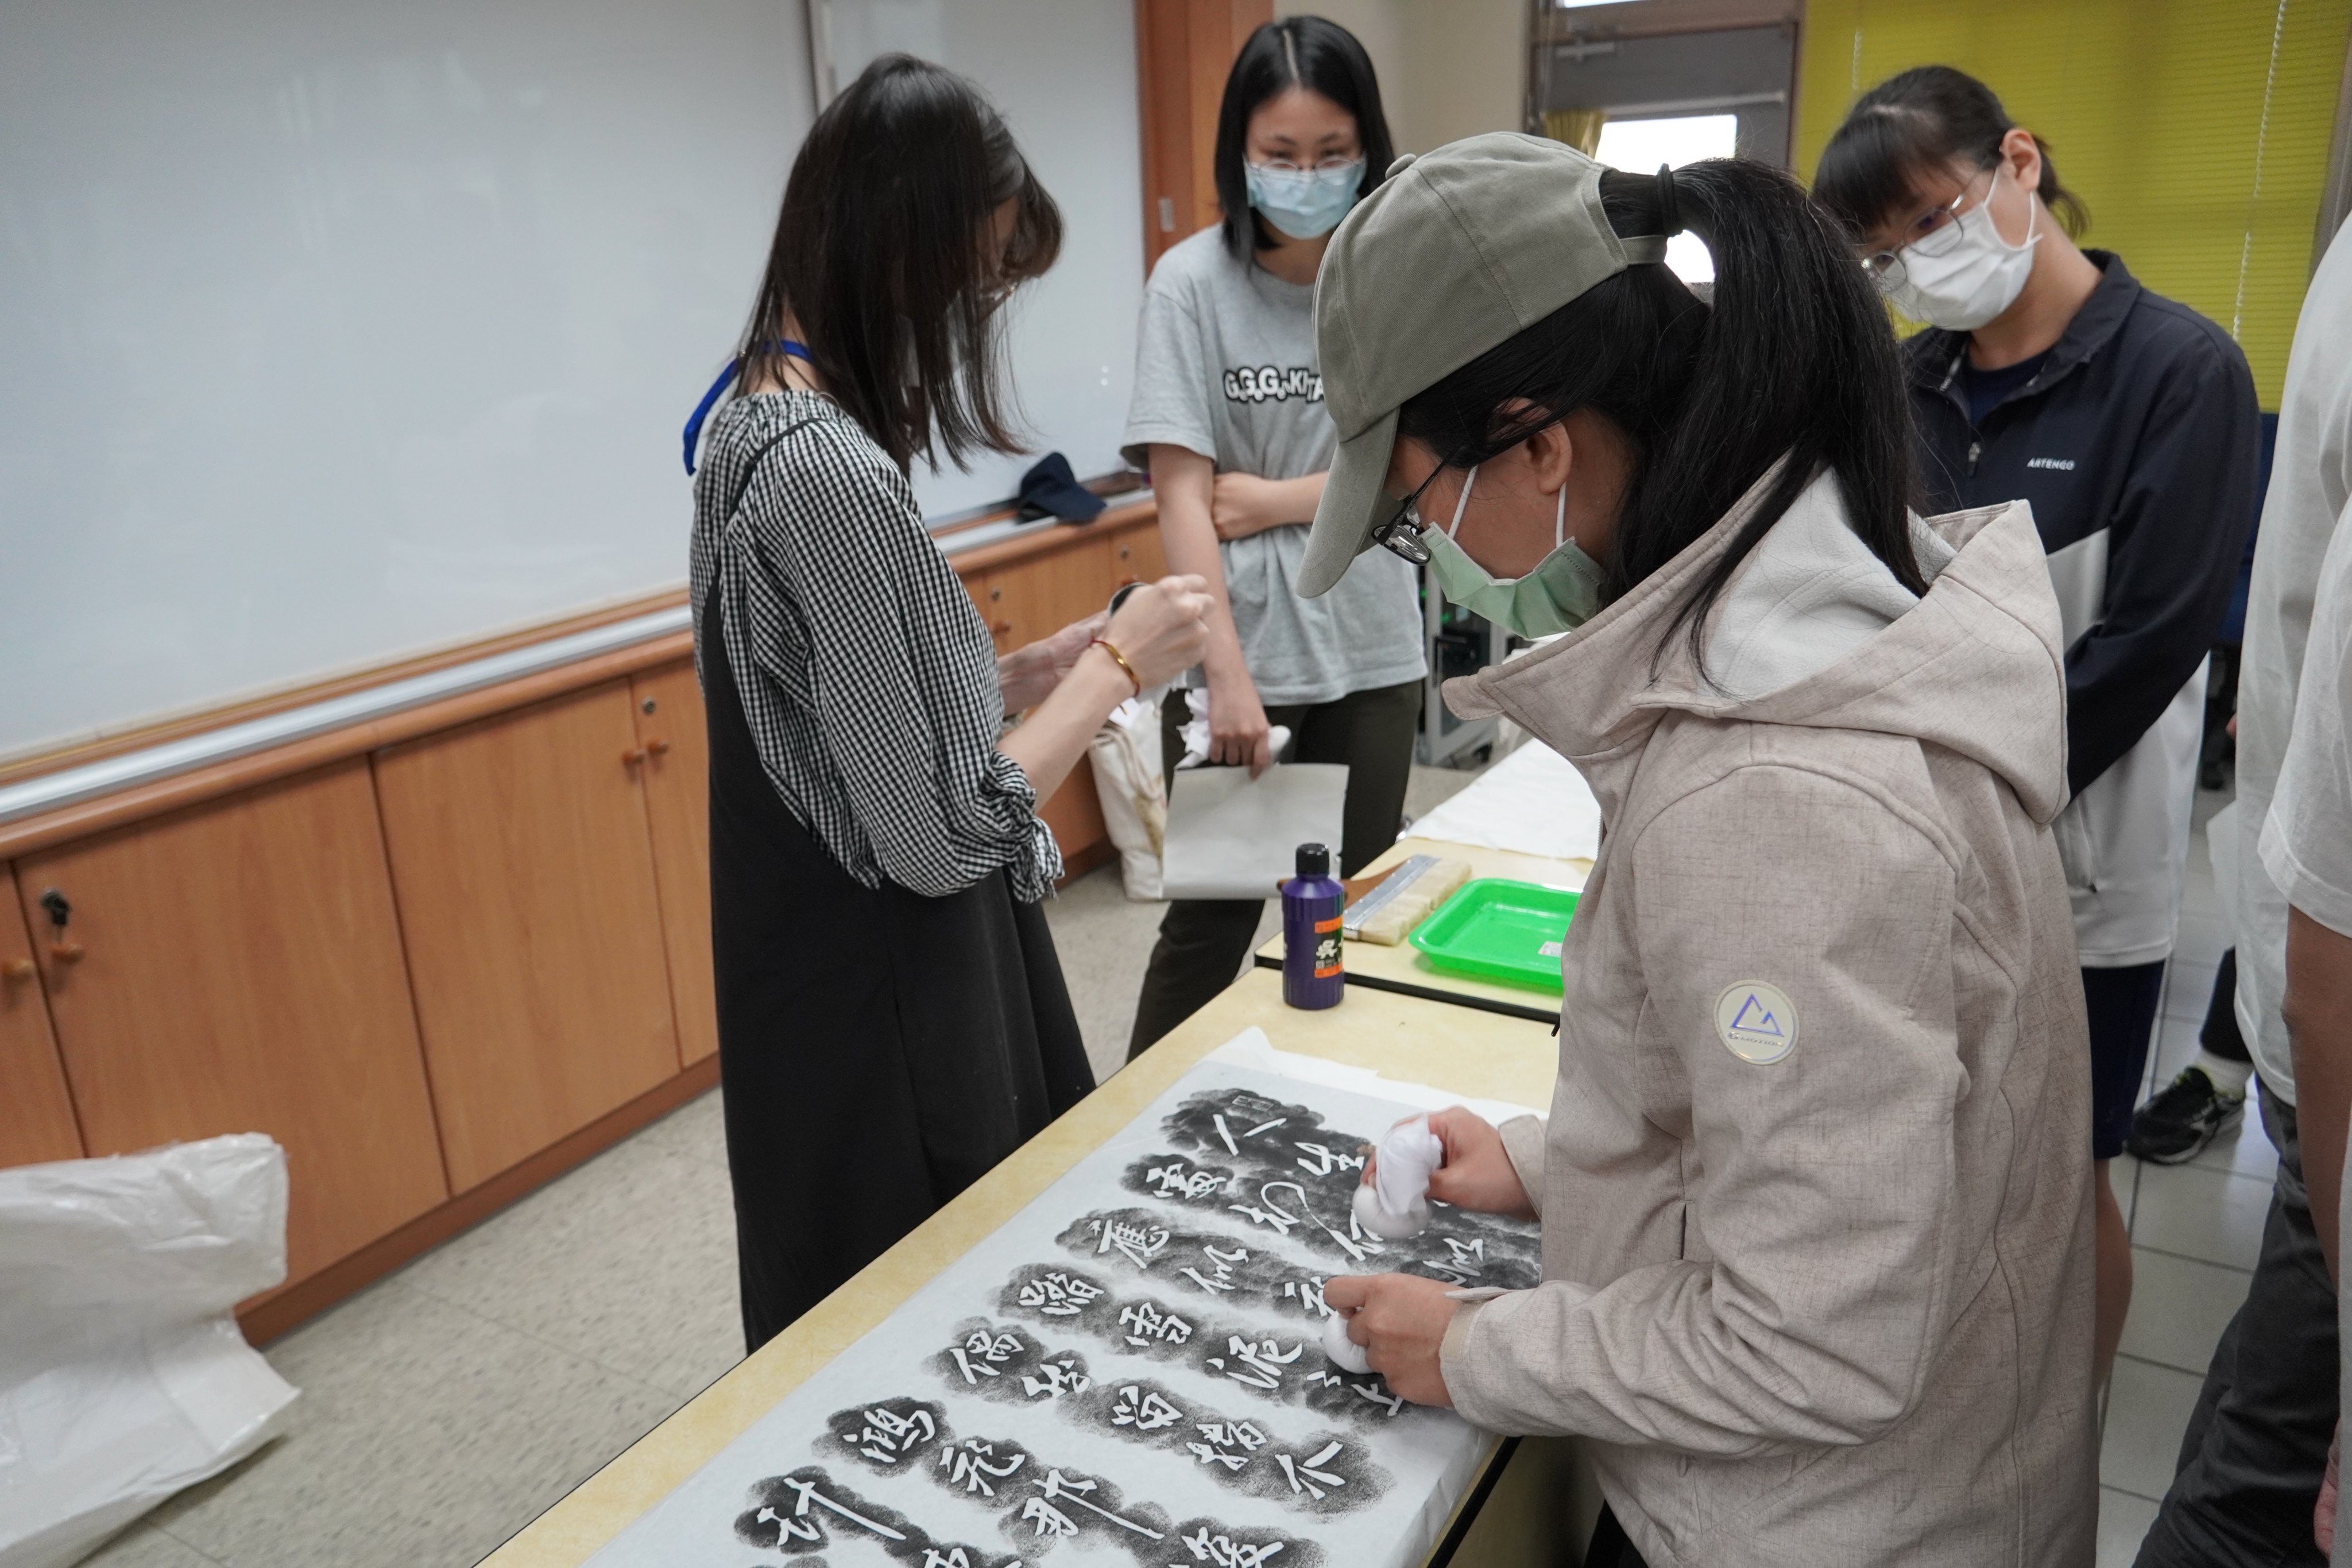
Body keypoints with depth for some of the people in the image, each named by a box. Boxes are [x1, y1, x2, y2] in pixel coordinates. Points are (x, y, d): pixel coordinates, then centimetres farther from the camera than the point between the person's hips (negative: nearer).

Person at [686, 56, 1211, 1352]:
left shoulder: (762, 422, 5)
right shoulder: (832, 476, -26)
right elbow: (937, 837, -24)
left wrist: (1031, 675, 4)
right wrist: (1115, 665, -12)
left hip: (846, 976, 9)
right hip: (886, 1016, -9)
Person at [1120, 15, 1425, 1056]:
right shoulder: (1193, 283, -7)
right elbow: (1180, 494, -12)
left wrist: (1272, 500, -12)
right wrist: (1228, 675, -19)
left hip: (1369, 652, 3)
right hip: (1234, 655, -2)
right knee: (1212, 917, 6)